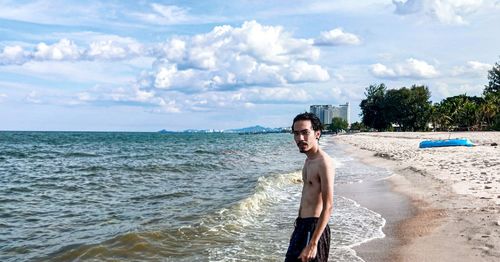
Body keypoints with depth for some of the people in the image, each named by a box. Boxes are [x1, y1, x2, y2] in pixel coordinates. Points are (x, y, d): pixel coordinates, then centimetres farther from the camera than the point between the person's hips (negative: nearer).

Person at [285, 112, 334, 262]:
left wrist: (313, 244, -27)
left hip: (313, 227, -10)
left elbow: (328, 207, -24)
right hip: (302, 225, 10)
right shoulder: (309, 160, 10)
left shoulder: (323, 163, -20)